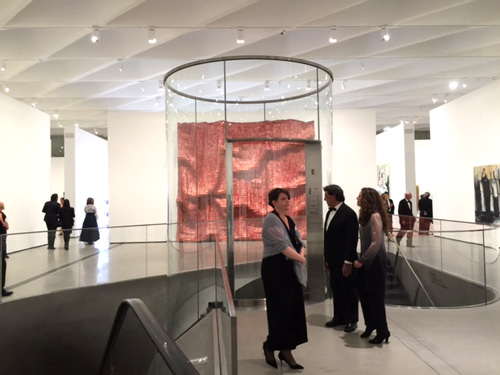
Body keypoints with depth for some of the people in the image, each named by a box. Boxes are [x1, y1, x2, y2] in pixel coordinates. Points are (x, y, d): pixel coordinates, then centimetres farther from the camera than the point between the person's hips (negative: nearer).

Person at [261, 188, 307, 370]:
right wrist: (302, 259, -14)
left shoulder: (289, 220, 13)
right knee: (280, 310, -1)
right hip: (275, 268, -8)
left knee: (293, 309, 6)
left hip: (290, 268, 8)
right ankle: (270, 346, 20)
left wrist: (301, 255, -10)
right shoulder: (271, 219, -12)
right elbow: (282, 245, -20)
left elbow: (299, 242, 10)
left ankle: (286, 350, 17)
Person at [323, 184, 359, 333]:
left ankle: (351, 320, 21)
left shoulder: (348, 213, -15)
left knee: (349, 291, 7)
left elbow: (352, 239, -18)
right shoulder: (330, 212, 9)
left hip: (344, 261, -8)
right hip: (332, 260, 8)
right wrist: (326, 258, 13)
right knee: (336, 290, 16)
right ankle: (339, 317, 30)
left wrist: (348, 262, -20)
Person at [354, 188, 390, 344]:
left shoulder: (375, 216, -19)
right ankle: (370, 325, 34)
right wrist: (361, 260, 4)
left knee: (376, 297, 4)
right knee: (363, 293, 16)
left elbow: (376, 243, -23)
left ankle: (383, 331, 21)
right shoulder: (366, 216, 7)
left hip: (375, 262, -8)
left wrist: (361, 260, -17)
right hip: (366, 262, 8)